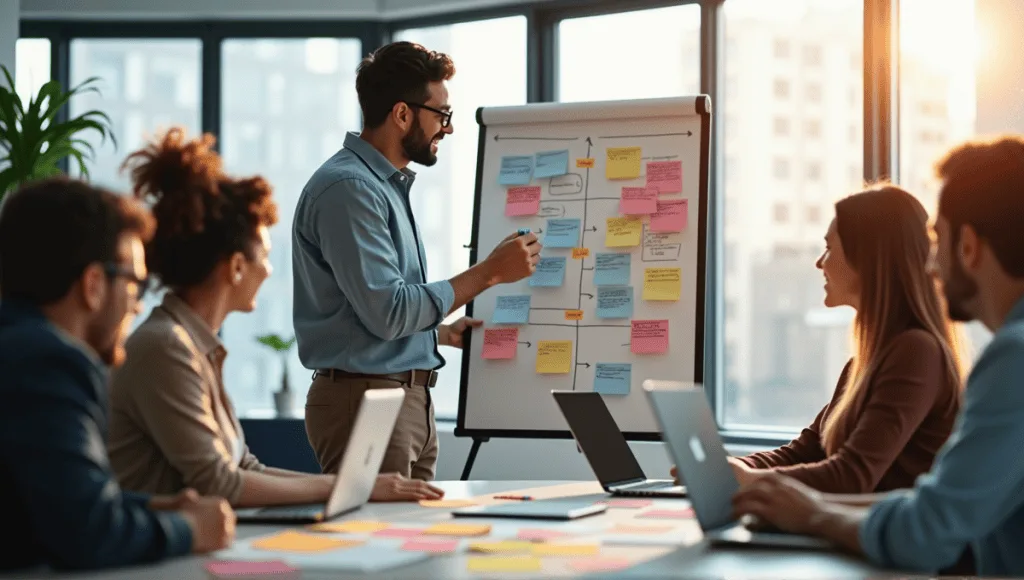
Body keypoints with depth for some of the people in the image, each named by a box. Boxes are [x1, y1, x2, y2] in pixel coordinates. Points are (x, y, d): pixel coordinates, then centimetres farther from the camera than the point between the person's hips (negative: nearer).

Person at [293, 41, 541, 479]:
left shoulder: (390, 185, 17)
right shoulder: (349, 188, -15)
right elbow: (387, 312, -21)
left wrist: (444, 333, 24)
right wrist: (489, 273, -16)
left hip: (412, 399, 10)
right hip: (365, 398, -10)